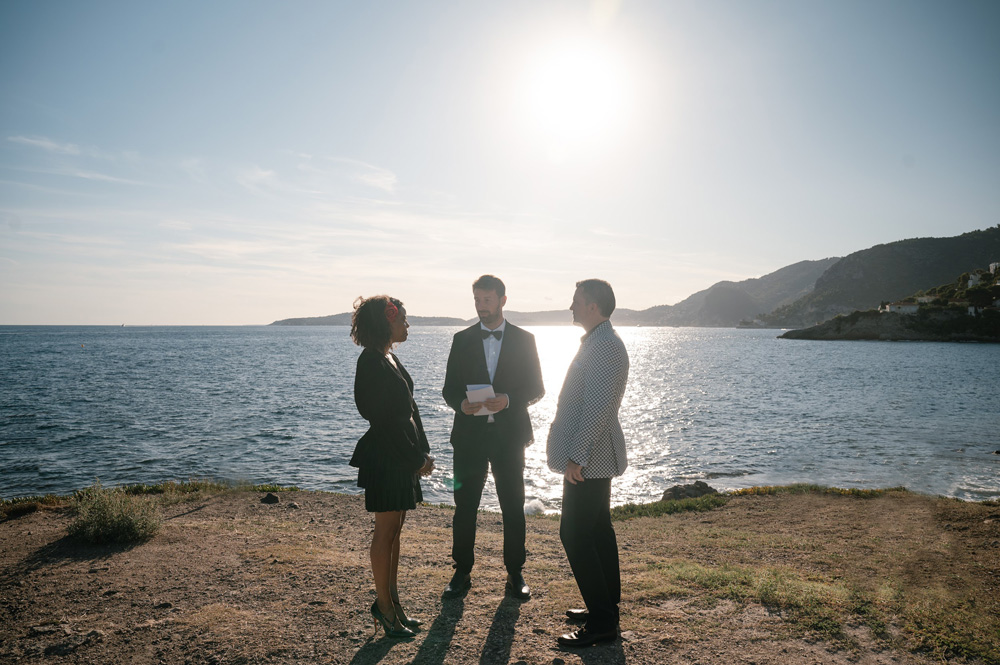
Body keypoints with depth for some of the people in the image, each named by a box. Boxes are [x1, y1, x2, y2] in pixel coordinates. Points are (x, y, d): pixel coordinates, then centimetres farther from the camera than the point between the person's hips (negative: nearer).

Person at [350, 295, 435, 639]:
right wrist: (416, 458, -14)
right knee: (385, 532, 2)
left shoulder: (390, 358, 13)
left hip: (403, 456, 9)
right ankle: (384, 607, 16)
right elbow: (384, 419, -20)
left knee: (394, 530, 15)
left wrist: (422, 452, 8)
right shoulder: (372, 362, -17)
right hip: (385, 458, -9)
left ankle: (391, 600, 27)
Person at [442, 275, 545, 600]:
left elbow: (536, 388, 2)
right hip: (470, 434, 1)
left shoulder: (524, 339, 4)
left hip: (509, 435, -1)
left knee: (513, 508, 6)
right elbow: (449, 388, 5)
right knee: (465, 507, 6)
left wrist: (508, 399, -16)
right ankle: (462, 572, 21)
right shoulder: (462, 339, 6)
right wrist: (461, 404, -17)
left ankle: (515, 574, 21)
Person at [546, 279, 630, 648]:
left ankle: (602, 621, 4)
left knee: (575, 534, -6)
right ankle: (607, 607, 29)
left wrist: (576, 457, -23)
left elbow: (597, 408, -25)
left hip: (588, 459, -11)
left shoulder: (604, 346, -20)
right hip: (595, 457, 11)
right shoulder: (599, 341, 14)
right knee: (597, 529, 17)